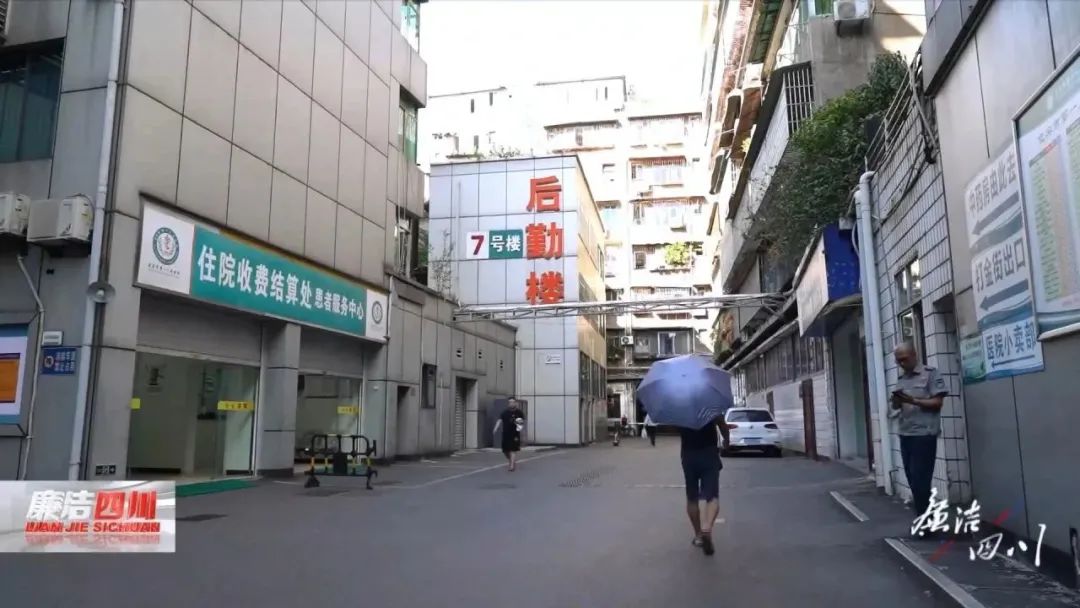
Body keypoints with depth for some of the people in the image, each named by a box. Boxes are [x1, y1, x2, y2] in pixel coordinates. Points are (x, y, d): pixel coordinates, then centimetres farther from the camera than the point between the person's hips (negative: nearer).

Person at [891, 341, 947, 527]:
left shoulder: (930, 373, -5)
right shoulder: (901, 379, 16)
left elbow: (937, 402, -10)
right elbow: (896, 406, 19)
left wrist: (913, 401, -21)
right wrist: (897, 400, -4)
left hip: (924, 434, -7)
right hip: (905, 434, 7)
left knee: (920, 479, -5)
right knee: (912, 478, 9)